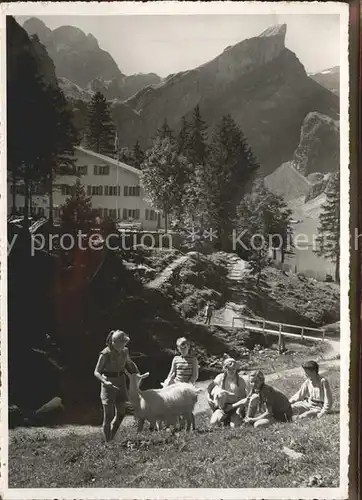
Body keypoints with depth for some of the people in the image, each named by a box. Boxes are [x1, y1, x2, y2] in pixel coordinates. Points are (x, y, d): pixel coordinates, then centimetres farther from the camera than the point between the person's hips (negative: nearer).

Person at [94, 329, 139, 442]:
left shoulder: (124, 351, -1)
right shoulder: (105, 354, -19)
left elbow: (130, 363, 20)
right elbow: (96, 372, -15)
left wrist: (138, 374, 7)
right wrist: (105, 382, -32)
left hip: (121, 383, 6)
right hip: (109, 384, -6)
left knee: (121, 414, 9)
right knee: (108, 416, -4)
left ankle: (111, 438, 27)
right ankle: (107, 442, 8)